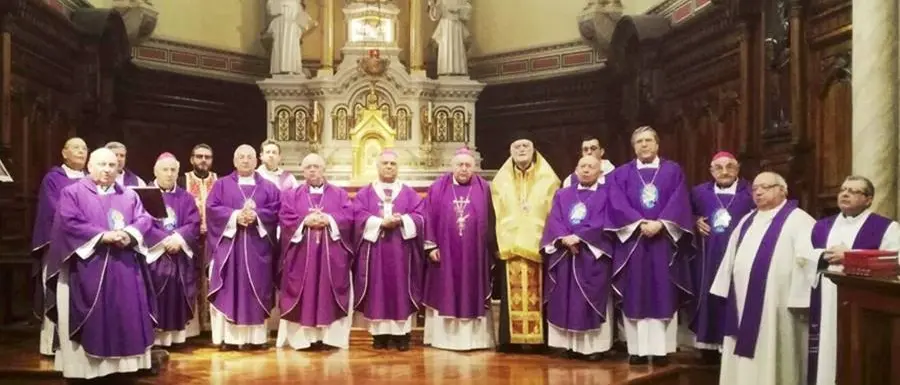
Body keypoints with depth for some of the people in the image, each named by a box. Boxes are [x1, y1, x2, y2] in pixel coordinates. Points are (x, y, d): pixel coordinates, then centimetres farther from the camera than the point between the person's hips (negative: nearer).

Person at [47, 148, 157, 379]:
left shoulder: (129, 195, 15)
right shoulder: (72, 193, 3)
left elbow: (144, 219, 5)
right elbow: (69, 223, -10)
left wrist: (129, 234, -16)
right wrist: (103, 236, -18)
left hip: (125, 266, 4)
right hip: (88, 266, -4)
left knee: (127, 313, 3)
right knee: (93, 318, -3)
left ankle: (127, 361, 9)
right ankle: (88, 365, 4)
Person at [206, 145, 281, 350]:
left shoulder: (268, 187, 12)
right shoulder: (221, 184, 10)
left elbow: (276, 210, 1)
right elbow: (212, 208, -2)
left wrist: (256, 215, -16)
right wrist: (235, 215, -16)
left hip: (258, 246, 1)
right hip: (229, 245, -1)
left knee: (256, 290, 0)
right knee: (229, 290, -2)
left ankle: (256, 336, 5)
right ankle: (229, 337, 1)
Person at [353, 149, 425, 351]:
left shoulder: (409, 193, 11)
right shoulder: (365, 193, 9)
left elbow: (419, 217, 1)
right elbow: (359, 216, -5)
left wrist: (402, 220, -18)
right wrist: (381, 222, -17)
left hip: (400, 251, 0)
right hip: (374, 250, 0)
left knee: (401, 290, -1)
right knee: (377, 291, 0)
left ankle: (401, 334, 3)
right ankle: (379, 333, 5)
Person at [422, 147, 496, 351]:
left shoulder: (484, 189, 3)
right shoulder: (438, 188, 3)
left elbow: (490, 221, 3)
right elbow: (429, 218, 1)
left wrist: (493, 250, 0)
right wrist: (430, 246, -6)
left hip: (475, 254, 0)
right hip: (444, 252, 0)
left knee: (473, 295, 5)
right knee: (444, 294, 5)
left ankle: (474, 338, 12)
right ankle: (444, 337, 14)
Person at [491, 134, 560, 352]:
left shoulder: (548, 179, 6)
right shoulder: (501, 180, 12)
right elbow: (497, 215, 10)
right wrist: (503, 241, 1)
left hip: (538, 245, -1)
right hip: (509, 245, 1)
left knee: (537, 294, -2)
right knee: (512, 294, -1)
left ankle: (537, 338, 4)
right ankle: (511, 338, 4)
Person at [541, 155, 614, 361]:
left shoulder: (607, 194, 4)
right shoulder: (562, 195, 16)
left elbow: (604, 222, -9)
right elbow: (554, 220, 4)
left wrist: (579, 237, -17)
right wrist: (564, 239, -15)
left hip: (593, 255, -3)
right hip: (564, 254, 4)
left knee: (591, 300, -4)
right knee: (566, 300, 3)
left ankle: (594, 345, 1)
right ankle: (568, 343, 9)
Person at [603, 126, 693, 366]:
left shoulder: (673, 171, 10)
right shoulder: (620, 174, 11)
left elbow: (679, 202, -2)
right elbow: (618, 204, -2)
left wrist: (660, 223, -17)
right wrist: (640, 223, -16)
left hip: (665, 240, 0)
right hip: (632, 240, 0)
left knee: (663, 295, 0)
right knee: (635, 296, 0)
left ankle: (661, 349, 4)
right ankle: (638, 349, 4)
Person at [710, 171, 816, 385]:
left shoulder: (798, 220, -7)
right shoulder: (747, 221, 18)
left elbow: (805, 261, -15)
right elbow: (731, 257, 19)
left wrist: (799, 301, -21)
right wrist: (726, 292, 14)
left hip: (776, 304, -7)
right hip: (742, 302, 7)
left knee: (770, 358, -1)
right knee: (743, 361, 12)